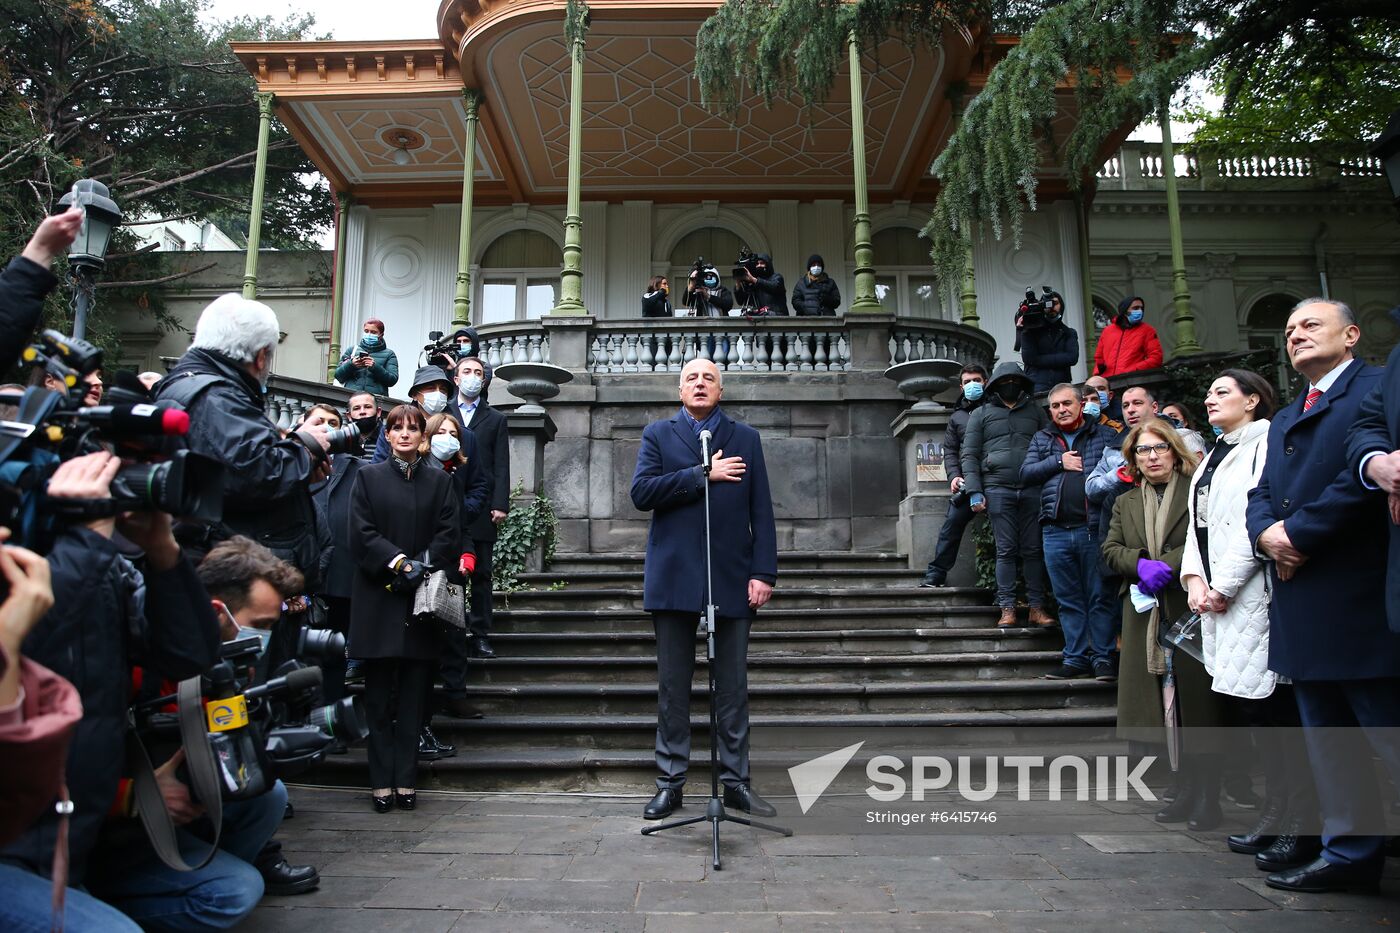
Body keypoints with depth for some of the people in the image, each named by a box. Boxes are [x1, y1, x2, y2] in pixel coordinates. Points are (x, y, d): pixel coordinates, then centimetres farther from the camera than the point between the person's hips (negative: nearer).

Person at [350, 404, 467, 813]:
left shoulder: (440, 481, 11)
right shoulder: (368, 477, 8)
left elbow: (450, 535, 3)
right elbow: (361, 534, -1)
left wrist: (422, 566, -12)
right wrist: (399, 562, -12)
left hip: (422, 599, 1)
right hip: (378, 599, 0)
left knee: (413, 695, 2)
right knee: (379, 695, 2)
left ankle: (406, 780, 8)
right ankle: (382, 781, 9)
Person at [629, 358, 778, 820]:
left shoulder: (746, 438, 12)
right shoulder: (658, 434, 10)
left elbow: (761, 510, 5)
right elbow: (642, 492, -7)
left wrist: (764, 572, -4)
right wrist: (703, 475, -11)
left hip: (732, 578, 1)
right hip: (674, 577, 0)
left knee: (733, 687, 6)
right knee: (672, 686, 6)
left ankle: (736, 782, 16)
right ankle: (670, 783, 17)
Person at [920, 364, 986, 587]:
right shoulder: (957, 416, 18)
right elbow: (949, 451, 15)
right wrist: (954, 476, -2)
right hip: (967, 483, 2)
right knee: (952, 524, -5)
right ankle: (936, 573, 0)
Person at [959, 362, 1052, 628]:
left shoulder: (1036, 411, 16)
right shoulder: (982, 414, 11)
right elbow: (970, 455, 6)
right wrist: (974, 492, -4)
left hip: (1033, 489, 1)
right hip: (998, 489, -1)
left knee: (1034, 549, 2)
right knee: (1006, 550, -1)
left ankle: (1037, 607, 8)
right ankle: (1007, 609, 3)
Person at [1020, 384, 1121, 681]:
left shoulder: (1105, 436, 9)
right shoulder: (1041, 439, 16)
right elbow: (1025, 474, 5)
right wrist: (1059, 462, -4)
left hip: (1095, 530, -3)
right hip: (1056, 532, 3)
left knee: (1100, 597, 1)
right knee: (1068, 600, 8)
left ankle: (1103, 657, 10)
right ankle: (1076, 658, 15)